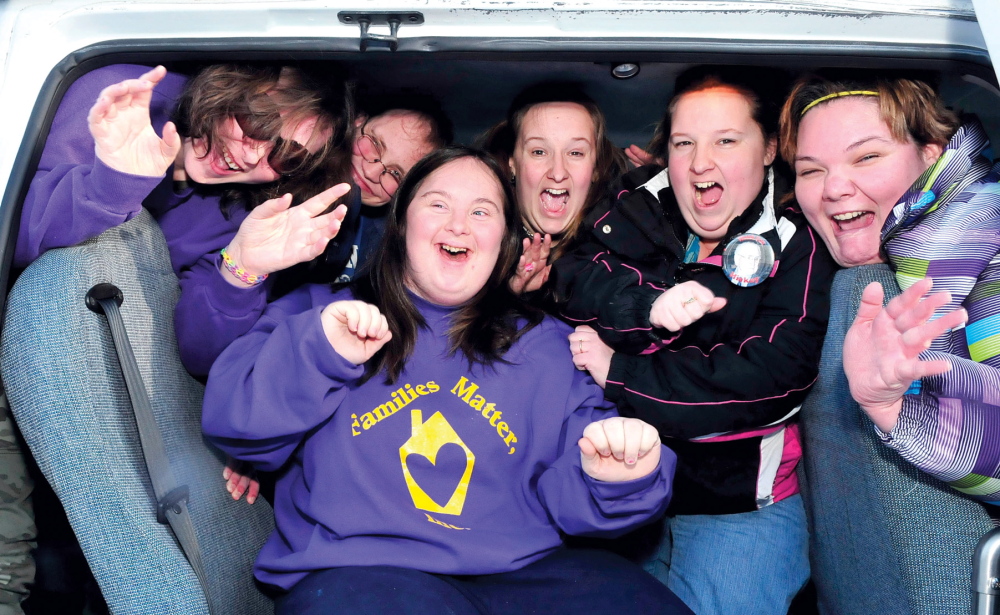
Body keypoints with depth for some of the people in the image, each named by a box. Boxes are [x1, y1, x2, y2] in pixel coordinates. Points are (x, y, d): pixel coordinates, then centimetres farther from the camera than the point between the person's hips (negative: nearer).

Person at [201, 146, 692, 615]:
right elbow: (234, 424, 2)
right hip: (354, 572, -2)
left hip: (519, 569, 2)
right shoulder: (322, 310, 14)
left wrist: (615, 479, -12)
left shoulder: (545, 345, 20)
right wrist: (318, 350, -12)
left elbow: (569, 494, 11)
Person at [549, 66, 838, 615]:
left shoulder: (797, 245, -5)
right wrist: (649, 305, -28)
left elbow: (770, 375, -18)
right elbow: (574, 277, -8)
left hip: (742, 502, -2)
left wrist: (619, 373, -17)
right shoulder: (638, 204, 8)